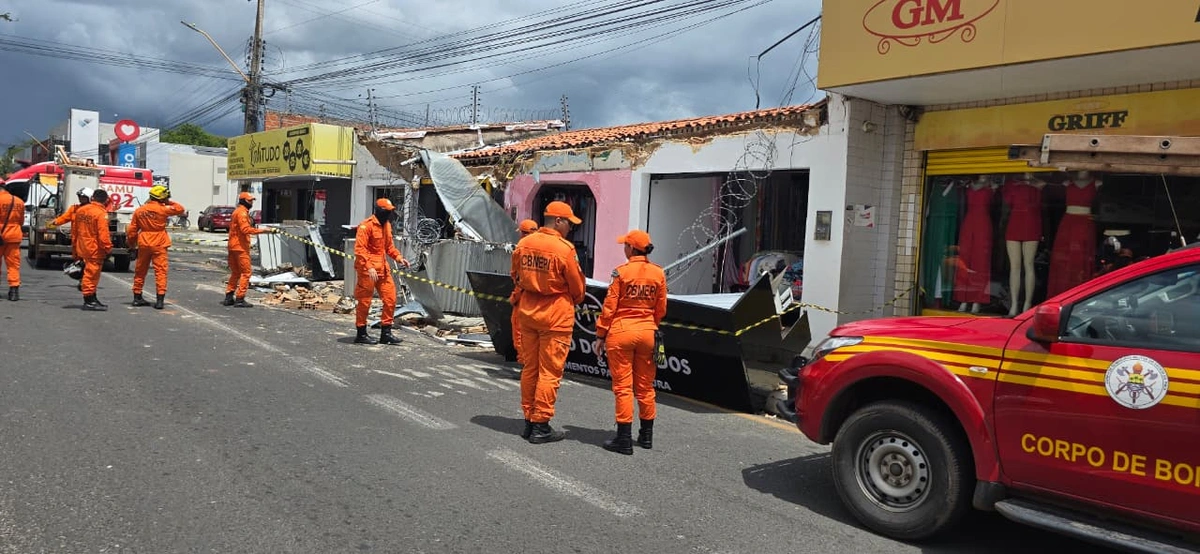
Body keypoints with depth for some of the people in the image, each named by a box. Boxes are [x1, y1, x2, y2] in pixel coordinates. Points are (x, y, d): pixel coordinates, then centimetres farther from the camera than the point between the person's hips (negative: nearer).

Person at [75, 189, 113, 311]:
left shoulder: (80, 210, 8)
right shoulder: (101, 213, -17)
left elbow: (74, 229, 16)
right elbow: (103, 234, -21)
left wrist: (75, 244, 25)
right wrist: (108, 249, -13)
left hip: (82, 247, 8)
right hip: (95, 249, -8)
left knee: (91, 273, 17)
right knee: (92, 274, -1)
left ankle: (92, 299, 25)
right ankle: (89, 301, 5)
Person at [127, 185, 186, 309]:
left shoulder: (139, 211, 6)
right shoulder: (161, 209, -11)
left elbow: (132, 230, 9)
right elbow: (180, 209, -4)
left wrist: (131, 244, 21)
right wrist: (169, 203, 7)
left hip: (143, 244, 5)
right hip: (159, 244, -5)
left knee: (140, 271, 16)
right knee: (160, 271, -3)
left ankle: (137, 297, 24)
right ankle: (159, 299, -10)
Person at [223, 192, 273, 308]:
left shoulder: (237, 211, 20)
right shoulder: (242, 212, -12)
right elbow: (245, 229, -24)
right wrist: (263, 230, -26)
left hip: (233, 246, 10)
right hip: (241, 247, -10)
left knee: (235, 273, 16)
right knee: (245, 273, -7)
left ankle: (229, 297, 18)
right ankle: (240, 299, -9)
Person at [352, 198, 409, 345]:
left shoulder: (386, 224, 12)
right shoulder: (366, 226, -14)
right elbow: (359, 249, -20)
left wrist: (399, 257, 4)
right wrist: (369, 267, -28)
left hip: (383, 268, 8)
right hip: (367, 269, -8)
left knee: (390, 299, 5)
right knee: (364, 301, 2)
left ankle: (386, 332, 14)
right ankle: (361, 334, 13)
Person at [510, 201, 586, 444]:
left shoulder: (523, 244, 2)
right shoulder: (564, 248, -16)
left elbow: (516, 277, 13)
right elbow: (577, 286, -6)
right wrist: (576, 301, 15)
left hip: (527, 311, 6)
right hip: (556, 314, -6)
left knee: (529, 367, 14)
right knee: (549, 371, 1)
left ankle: (529, 421, 23)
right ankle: (541, 426, 5)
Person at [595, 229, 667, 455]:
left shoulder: (622, 271, -11)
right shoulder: (658, 273, 1)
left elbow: (610, 306, -9)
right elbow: (660, 309, 7)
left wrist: (601, 335, -1)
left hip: (621, 332, -4)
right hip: (647, 332, 4)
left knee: (623, 386, 1)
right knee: (645, 386, 15)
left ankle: (624, 438, 3)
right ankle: (646, 435, 25)